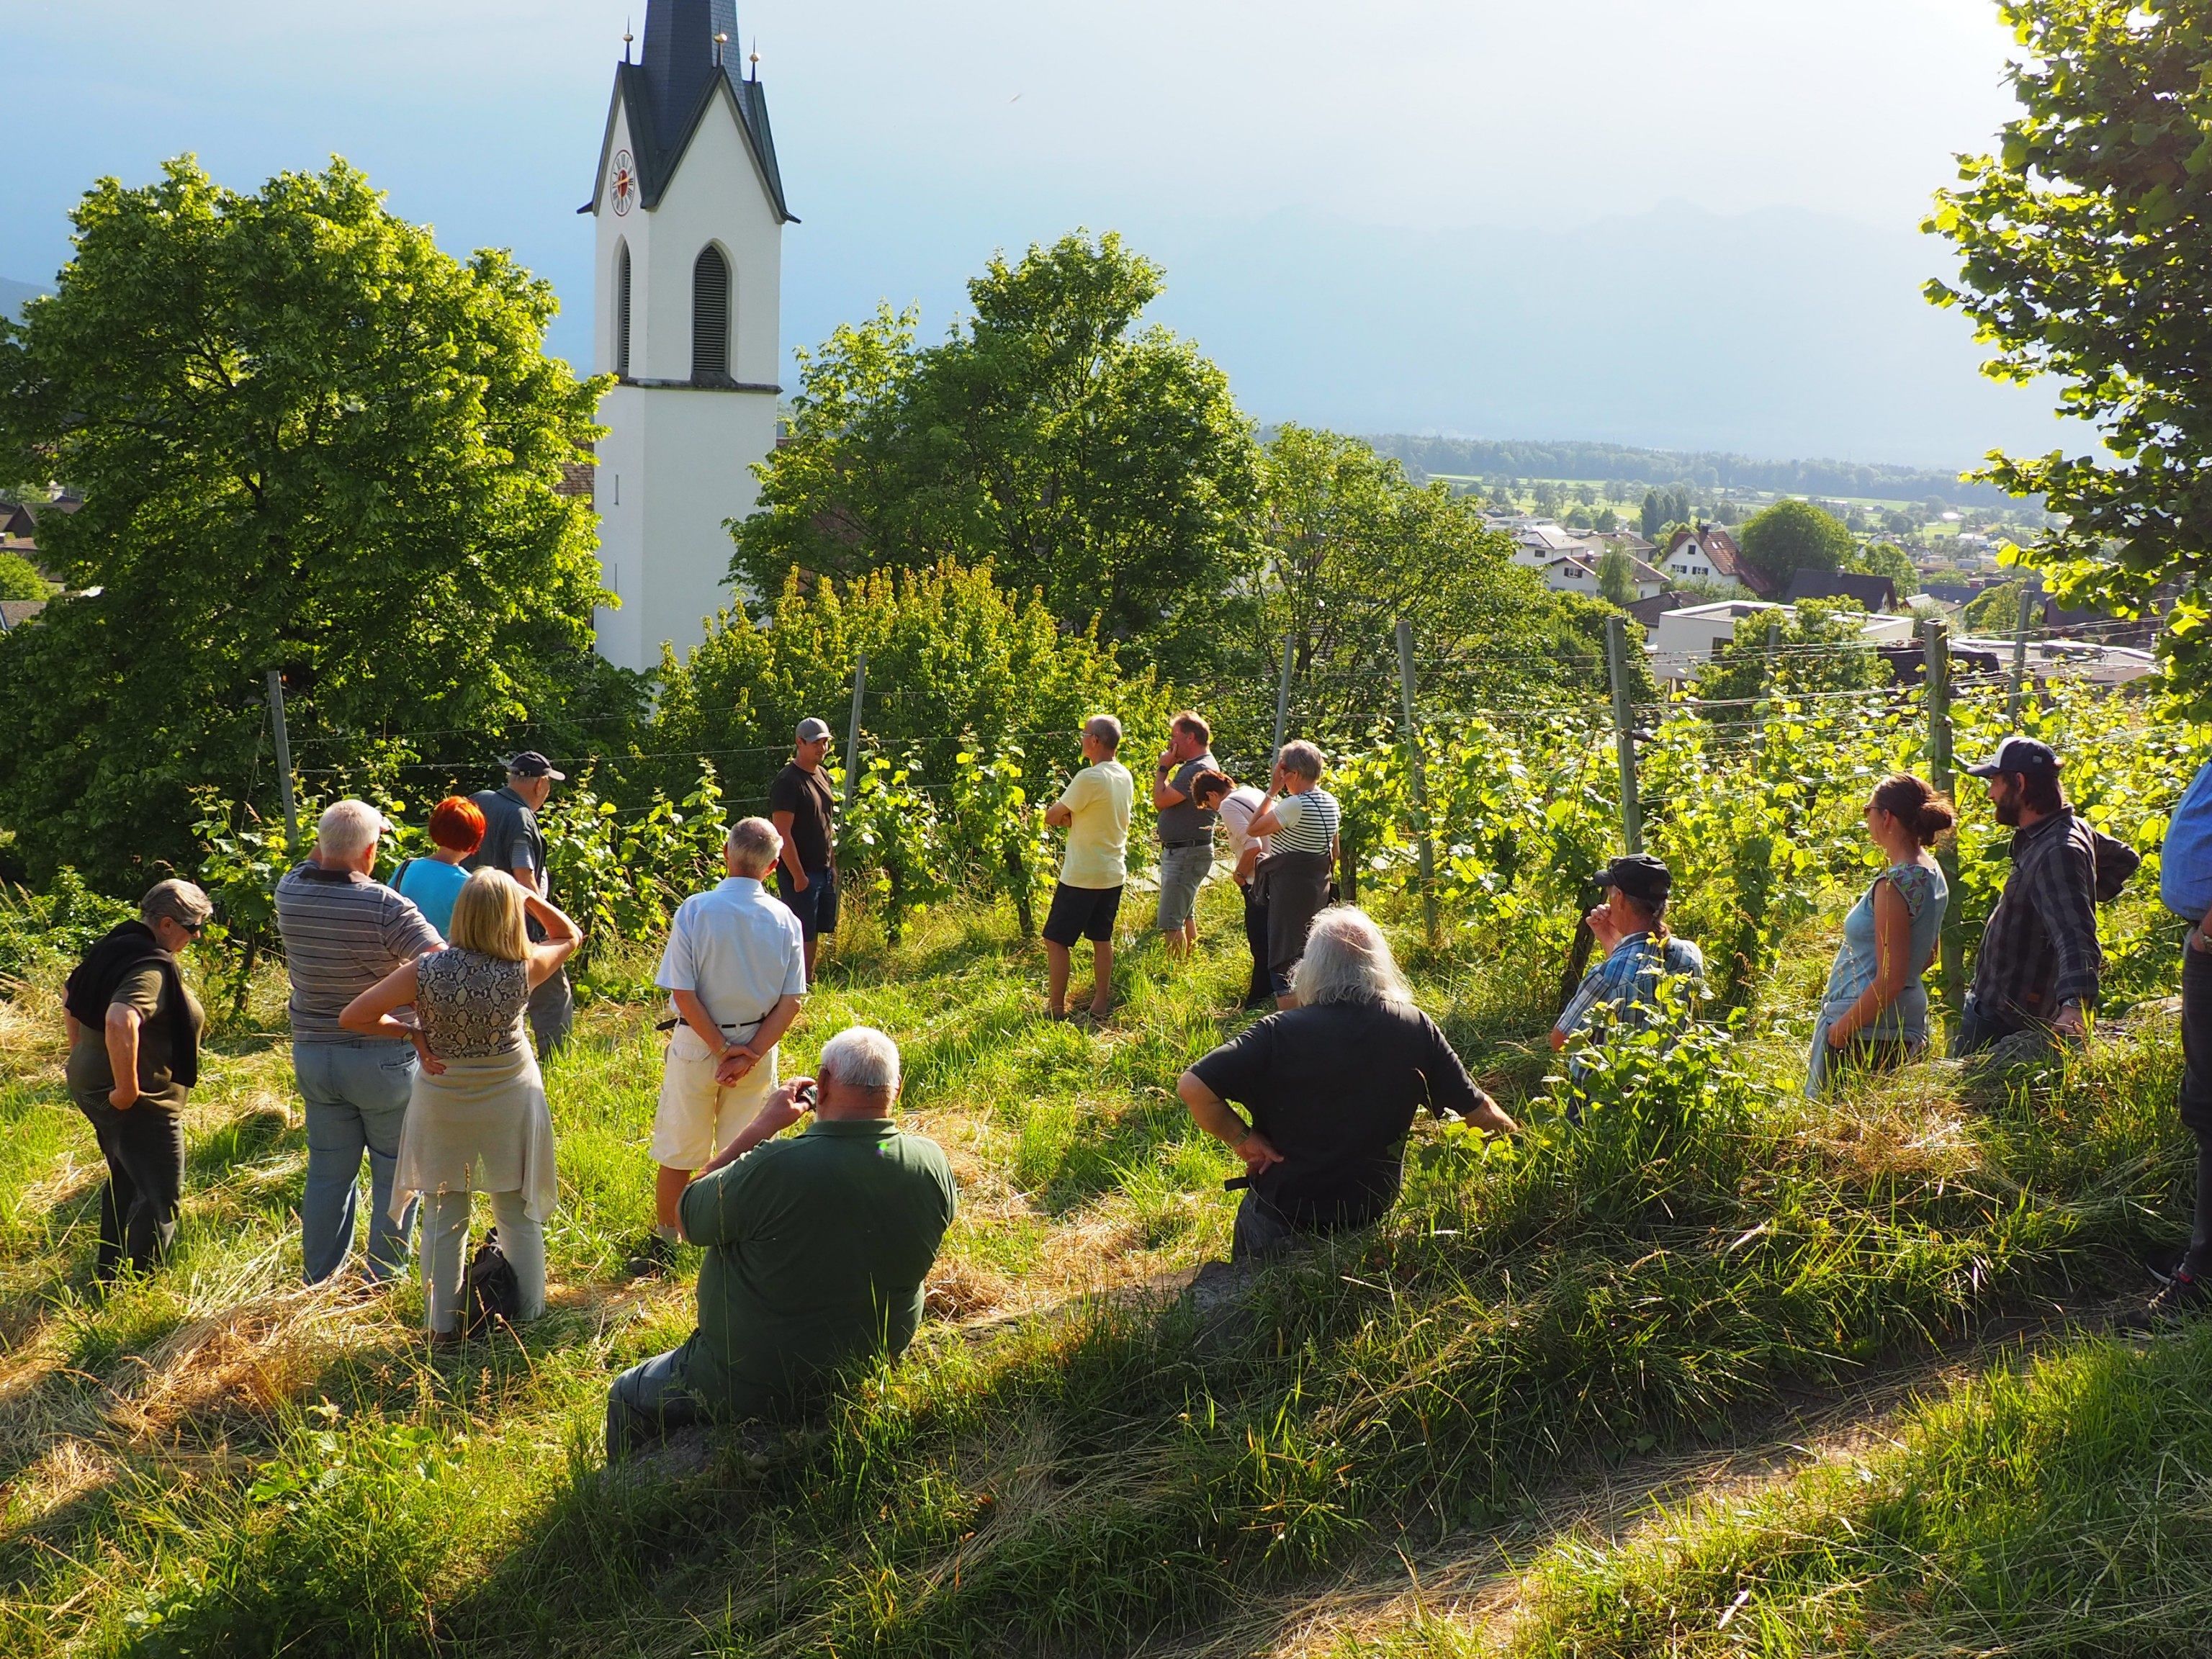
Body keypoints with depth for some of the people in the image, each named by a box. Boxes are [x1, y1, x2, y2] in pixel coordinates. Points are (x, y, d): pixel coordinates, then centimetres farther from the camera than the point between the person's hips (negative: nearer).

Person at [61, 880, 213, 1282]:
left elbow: (70, 997, 21)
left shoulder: (114, 947, 6)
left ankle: (109, 1272, 38)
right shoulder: (153, 968, -24)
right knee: (161, 1197, -1)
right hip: (139, 1104, -10)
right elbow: (120, 1021, -41)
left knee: (125, 1181, 25)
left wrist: (83, 1055, 25)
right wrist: (127, 1089, -31)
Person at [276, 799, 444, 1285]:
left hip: (312, 1056, 5)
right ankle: (385, 1281, 19)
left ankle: (317, 1281, 27)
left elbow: (313, 867, 21)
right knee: (395, 1172, 12)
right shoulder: (385, 907, -22)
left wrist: (327, 840, 10)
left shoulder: (289, 894, -5)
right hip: (382, 1058, -5)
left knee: (327, 1172, 18)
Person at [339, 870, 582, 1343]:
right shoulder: (524, 971, -19)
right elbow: (570, 935, 2)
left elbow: (352, 1016, -16)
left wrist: (411, 1033, -7)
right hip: (510, 1101, 0)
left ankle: (443, 1326, 23)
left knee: (443, 1220, 14)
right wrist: (528, 896, -5)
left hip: (443, 1103, 0)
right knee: (519, 1214, 16)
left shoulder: (425, 972, -21)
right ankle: (526, 1316, 26)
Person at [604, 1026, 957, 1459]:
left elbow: (690, 1219, -13)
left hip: (754, 1387, -6)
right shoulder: (933, 1165, -18)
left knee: (628, 1395, 21)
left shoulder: (774, 1168, -33)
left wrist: (762, 1126, -12)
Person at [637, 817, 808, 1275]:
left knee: (678, 1154, 12)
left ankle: (663, 1245, 22)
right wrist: (750, 1054, -11)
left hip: (696, 1044, -2)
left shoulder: (694, 910, -14)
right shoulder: (785, 920, -6)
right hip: (758, 1047, 2)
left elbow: (683, 994, -17)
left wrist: (722, 1050, -11)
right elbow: (791, 1002, -9)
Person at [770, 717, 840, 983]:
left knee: (816, 933, 13)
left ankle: (809, 984, 23)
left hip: (825, 870, 8)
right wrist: (798, 876, -20)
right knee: (802, 936, -5)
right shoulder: (788, 781, -15)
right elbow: (783, 834, -19)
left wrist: (833, 865, 17)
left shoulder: (821, 775, 13)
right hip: (800, 873, -8)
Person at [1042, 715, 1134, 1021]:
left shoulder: (1089, 778, -21)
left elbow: (1052, 817, -15)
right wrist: (1070, 816, 0)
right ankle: (1101, 1003, 21)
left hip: (1082, 876, -8)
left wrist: (1061, 814, 6)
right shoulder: (1124, 777, 5)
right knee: (1102, 939, 16)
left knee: (1056, 940, 2)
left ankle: (1057, 1008, 4)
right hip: (1113, 872, 8)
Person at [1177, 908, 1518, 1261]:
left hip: (1282, 1212, -2)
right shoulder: (1415, 1030, -12)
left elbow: (1192, 1087, -26)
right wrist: (1514, 1133, 20)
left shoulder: (1279, 1033, -20)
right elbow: (1479, 1110, -2)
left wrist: (1243, 1139, -11)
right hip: (1373, 1212, 2)